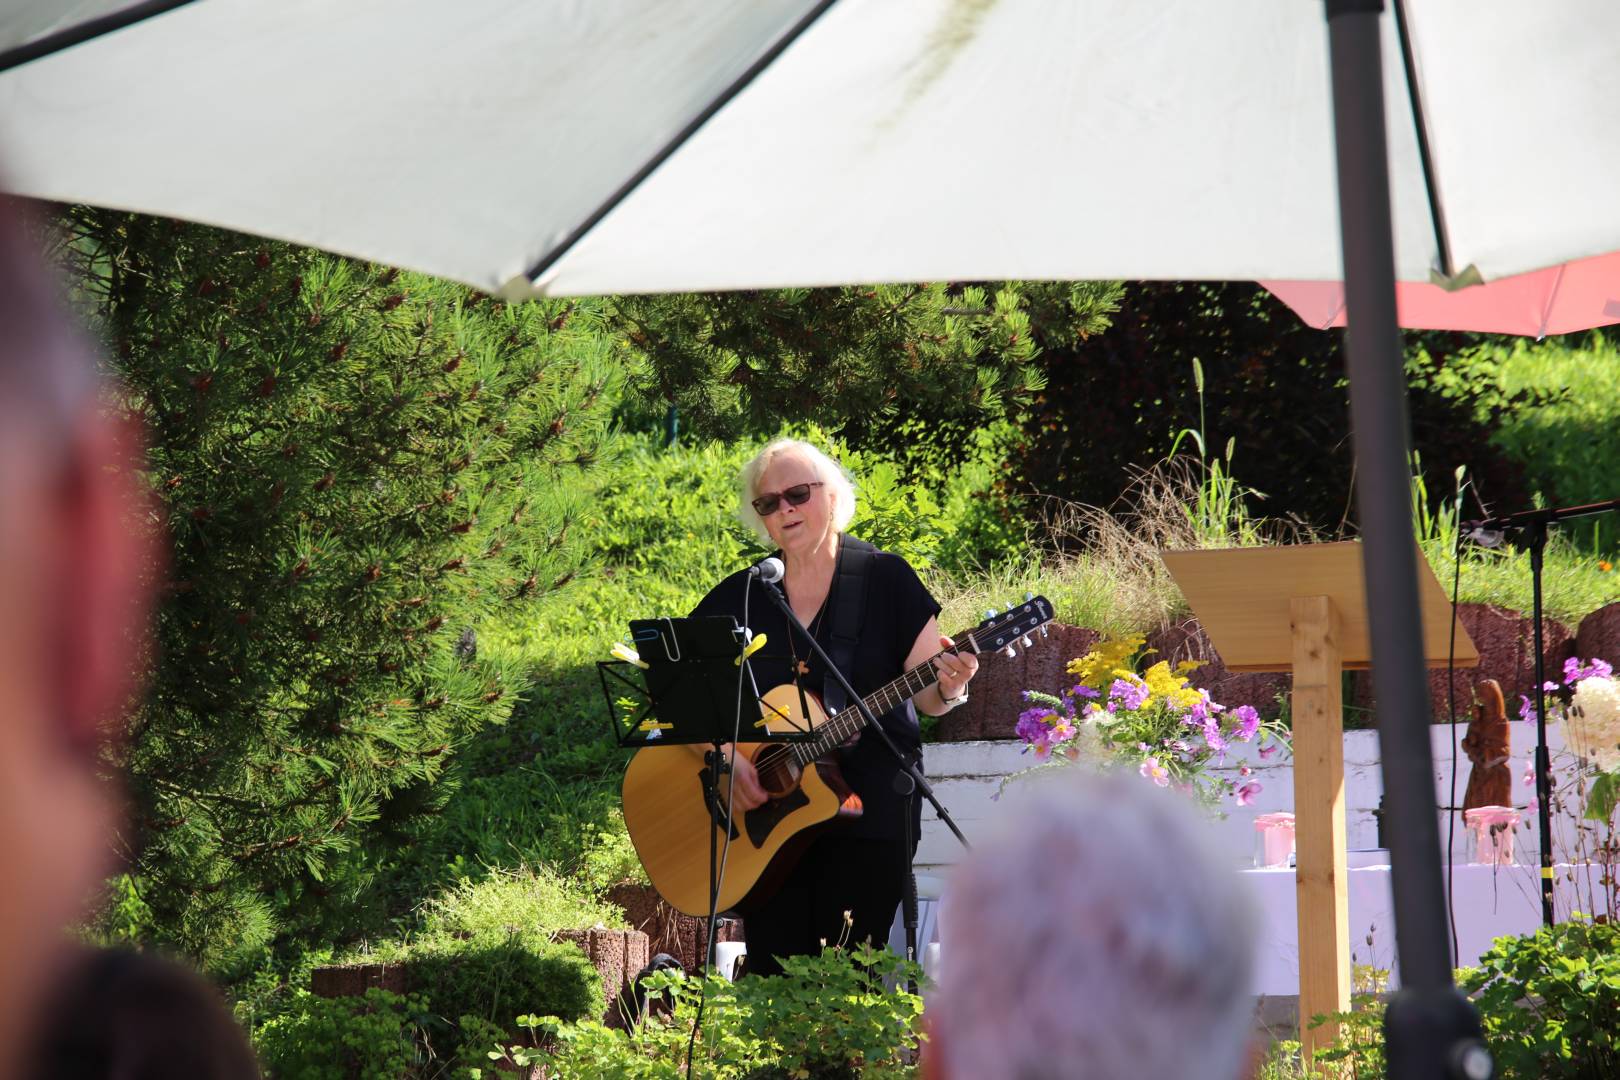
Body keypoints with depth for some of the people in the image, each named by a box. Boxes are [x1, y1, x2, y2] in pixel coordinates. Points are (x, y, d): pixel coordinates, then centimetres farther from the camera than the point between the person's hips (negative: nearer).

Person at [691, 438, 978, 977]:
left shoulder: (883, 578, 1)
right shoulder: (737, 597, 7)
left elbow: (925, 695, 1)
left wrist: (948, 688, -22)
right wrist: (724, 759, -13)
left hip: (870, 805, -2)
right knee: (772, 971, -2)